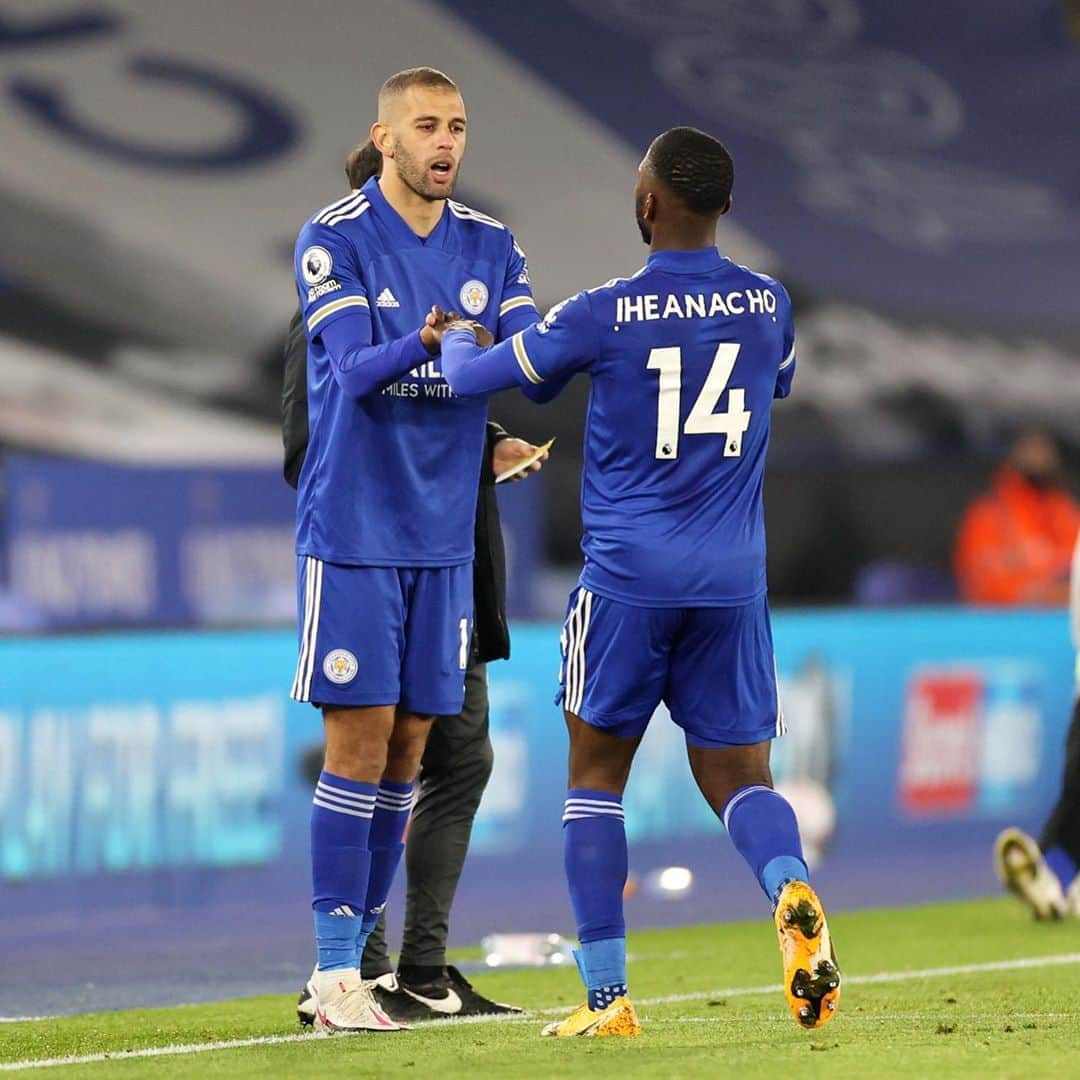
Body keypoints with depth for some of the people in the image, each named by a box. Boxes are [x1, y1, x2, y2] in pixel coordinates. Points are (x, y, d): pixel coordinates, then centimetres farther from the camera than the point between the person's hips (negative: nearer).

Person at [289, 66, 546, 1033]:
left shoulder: (491, 248, 9)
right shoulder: (333, 241, -6)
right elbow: (354, 370, -18)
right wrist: (424, 345, -37)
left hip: (443, 535, 5)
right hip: (353, 529, -5)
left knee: (408, 748, 7)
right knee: (359, 741, -8)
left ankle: (363, 947, 15)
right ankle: (335, 974, -4)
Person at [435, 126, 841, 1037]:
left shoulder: (604, 315, -9)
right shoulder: (768, 304, 4)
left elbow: (468, 376, 1)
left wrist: (457, 334, 25)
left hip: (628, 577, -3)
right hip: (734, 583, 3)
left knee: (596, 770, 10)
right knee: (737, 774, 10)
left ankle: (606, 998, 5)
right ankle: (792, 892, -24)